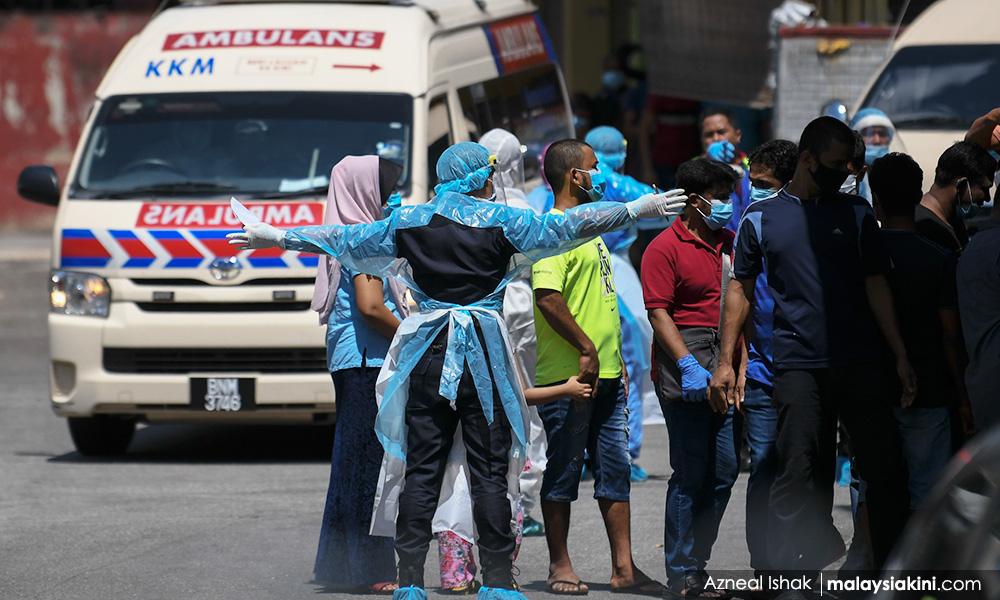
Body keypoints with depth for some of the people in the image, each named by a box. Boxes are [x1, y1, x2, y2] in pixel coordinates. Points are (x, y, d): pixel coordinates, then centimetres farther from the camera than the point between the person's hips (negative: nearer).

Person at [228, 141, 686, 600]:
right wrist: (639, 210, 5)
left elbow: (346, 239, 12)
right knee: (490, 470, 1)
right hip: (485, 355, -2)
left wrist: (277, 237, 23)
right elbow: (565, 227, -1)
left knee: (420, 469, 4)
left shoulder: (410, 222, 6)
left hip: (426, 355, 2)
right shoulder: (500, 222, -1)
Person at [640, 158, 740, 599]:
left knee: (724, 472, 6)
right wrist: (688, 364, -20)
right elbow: (658, 312, -11)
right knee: (691, 476, -5)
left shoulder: (727, 242, 16)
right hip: (686, 376, -7)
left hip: (725, 367, 7)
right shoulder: (665, 248, -6)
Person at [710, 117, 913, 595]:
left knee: (886, 472, 1)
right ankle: (790, 581, -1)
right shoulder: (761, 218, 7)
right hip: (798, 367, -2)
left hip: (860, 364, 2)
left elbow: (875, 285, 12)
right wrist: (725, 362, 6)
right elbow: (741, 288, 11)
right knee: (798, 478, -5)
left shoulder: (855, 214, 12)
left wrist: (900, 356, 6)